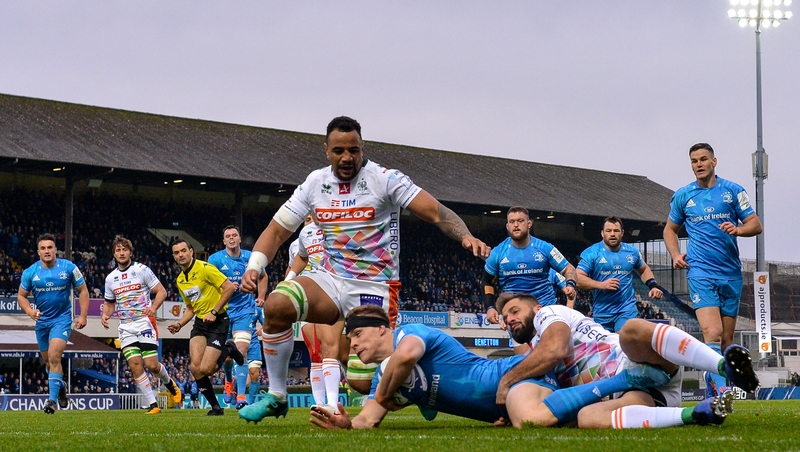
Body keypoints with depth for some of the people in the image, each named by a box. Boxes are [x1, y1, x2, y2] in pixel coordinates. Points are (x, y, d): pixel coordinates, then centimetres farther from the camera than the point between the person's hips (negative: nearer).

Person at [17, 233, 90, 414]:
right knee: (48, 361, 14)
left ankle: (52, 399, -19)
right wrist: (29, 310, -16)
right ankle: (61, 386, 42)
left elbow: (83, 290, 0)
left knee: (54, 357, -19)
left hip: (62, 319, -3)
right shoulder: (30, 272, -6)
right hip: (41, 320, 4)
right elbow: (21, 295, 5)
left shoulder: (69, 268, -10)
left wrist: (83, 315, -7)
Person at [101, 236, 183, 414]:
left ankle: (170, 384, 23)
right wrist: (105, 315, 0)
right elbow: (109, 303, 22)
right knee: (135, 365, -11)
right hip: (126, 327, 4)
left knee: (151, 364, -11)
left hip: (145, 323, -4)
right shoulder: (110, 278, 11)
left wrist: (153, 307, -21)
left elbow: (161, 291, -3)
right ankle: (152, 405, -6)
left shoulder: (141, 270, -3)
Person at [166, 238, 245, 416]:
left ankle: (228, 350, 15)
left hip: (218, 322, -7)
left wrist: (214, 312, -18)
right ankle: (216, 407, 2)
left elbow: (229, 288, -16)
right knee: (195, 366, -13)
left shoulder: (205, 268, -12)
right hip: (200, 323, 7)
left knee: (205, 369, -17)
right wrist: (179, 324, 5)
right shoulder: (180, 280, 12)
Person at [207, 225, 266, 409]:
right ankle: (229, 382, 41)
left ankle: (241, 395, -22)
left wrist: (260, 297, 9)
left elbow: (262, 276, 20)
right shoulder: (215, 259, -3)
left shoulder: (250, 257, 2)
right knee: (227, 356, 8)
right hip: (223, 312, 1)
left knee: (241, 349, -18)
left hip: (244, 310, -1)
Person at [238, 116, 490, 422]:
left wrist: (466, 237, -32)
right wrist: (255, 266, -9)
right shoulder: (315, 184, 6)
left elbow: (437, 213, -13)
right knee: (276, 304, -25)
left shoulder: (385, 180, -8)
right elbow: (277, 230, 9)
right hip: (330, 280, 4)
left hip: (375, 288, -4)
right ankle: (276, 397, -10)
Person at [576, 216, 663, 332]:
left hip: (627, 310, 0)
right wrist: (601, 285, -18)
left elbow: (644, 269, 27)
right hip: (601, 313, 0)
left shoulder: (632, 251, 9)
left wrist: (653, 286, 9)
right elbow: (578, 278, -7)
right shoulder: (592, 253, -2)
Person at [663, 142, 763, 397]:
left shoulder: (733, 191, 6)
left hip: (731, 273, 2)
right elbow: (670, 229, 20)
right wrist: (676, 255, 2)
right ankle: (720, 393, -25)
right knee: (713, 333, -20)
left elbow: (756, 225, 5)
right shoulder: (682, 196, 8)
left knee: (726, 339, 5)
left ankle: (714, 395, 16)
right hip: (700, 271, -2)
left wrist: (738, 229, -16)